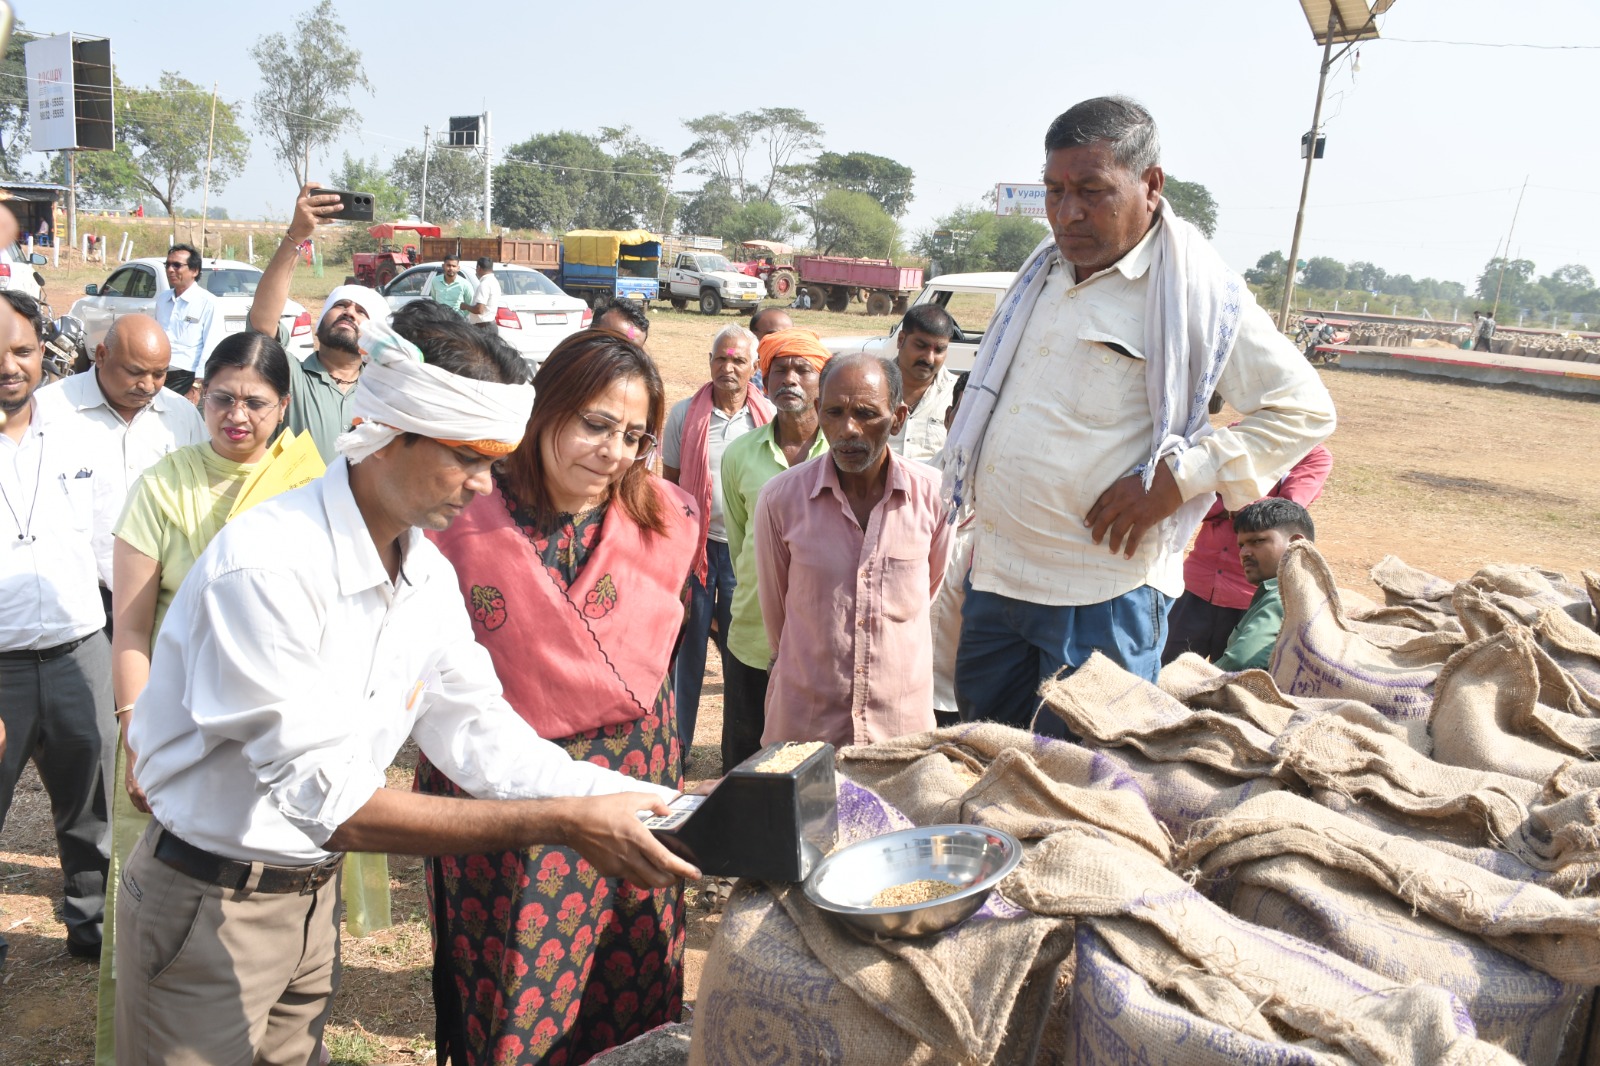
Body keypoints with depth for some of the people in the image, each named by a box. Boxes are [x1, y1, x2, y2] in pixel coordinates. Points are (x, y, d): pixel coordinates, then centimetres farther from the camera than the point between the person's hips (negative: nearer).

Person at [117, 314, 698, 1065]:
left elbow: (480, 734, -3)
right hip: (207, 908, -7)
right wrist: (561, 822, -36)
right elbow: (327, 799, -32)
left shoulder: (430, 575, -3)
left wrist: (648, 804, -17)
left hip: (314, 889, 7)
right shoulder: (266, 567, -28)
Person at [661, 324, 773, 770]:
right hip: (696, 544, 0)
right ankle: (677, 743, 20)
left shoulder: (769, 419, 1)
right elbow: (669, 483, 7)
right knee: (688, 645, 8)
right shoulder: (684, 415, 2)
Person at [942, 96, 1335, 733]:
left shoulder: (1196, 289, -10)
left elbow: (1304, 409, -9)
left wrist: (1176, 478, -17)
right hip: (994, 574, 7)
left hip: (1103, 595, -7)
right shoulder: (1045, 269, 11)